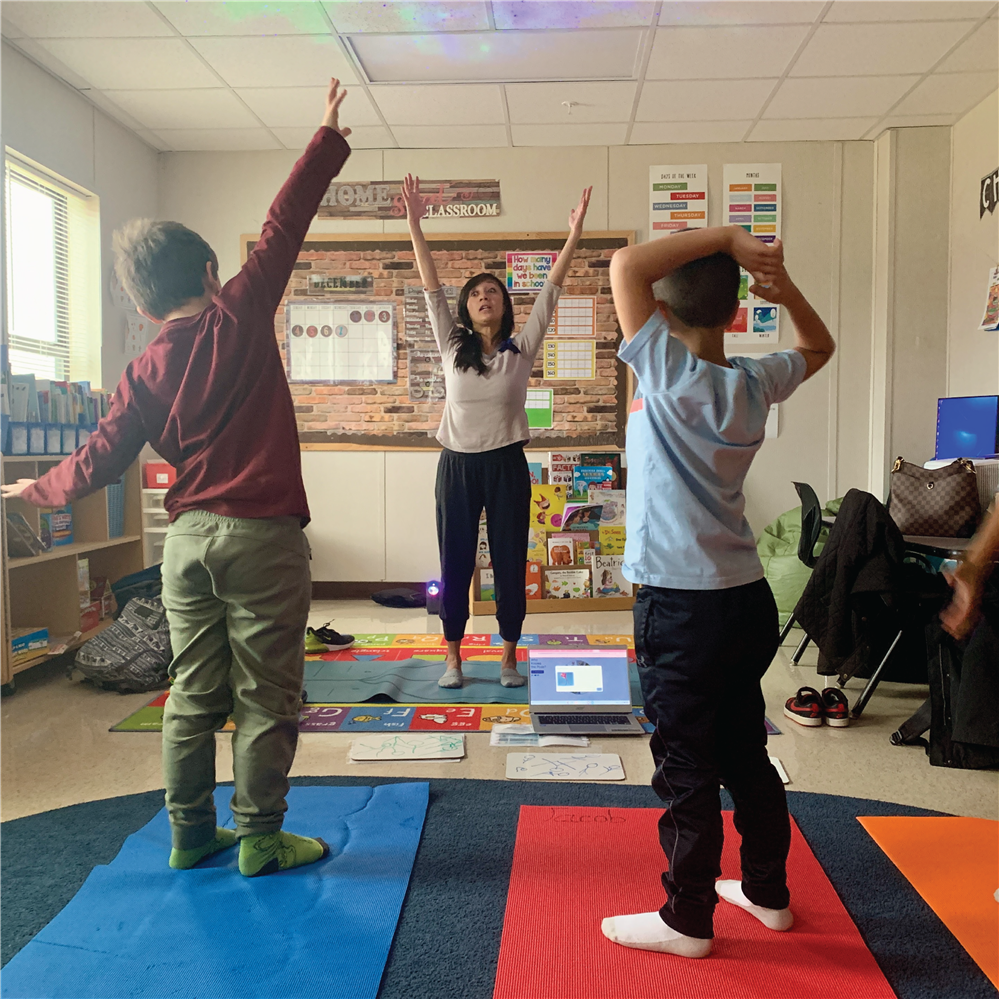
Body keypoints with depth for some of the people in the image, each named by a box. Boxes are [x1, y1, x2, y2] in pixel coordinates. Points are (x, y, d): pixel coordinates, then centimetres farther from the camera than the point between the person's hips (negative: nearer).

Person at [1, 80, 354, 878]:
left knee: (195, 693, 15)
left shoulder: (146, 373, 5)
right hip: (263, 535, -4)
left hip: (189, 537, 5)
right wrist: (328, 137, 10)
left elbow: (99, 463, 5)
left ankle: (191, 833, 26)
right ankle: (260, 840, 13)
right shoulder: (242, 313, -3)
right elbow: (286, 223, 0)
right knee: (266, 696, 4)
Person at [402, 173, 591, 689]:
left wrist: (575, 233, -9)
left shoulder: (521, 350, 3)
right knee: (454, 563, 5)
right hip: (457, 465, 1)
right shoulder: (452, 347, 5)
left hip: (507, 465, 0)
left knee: (510, 562, 5)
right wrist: (414, 224, -6)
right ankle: (453, 657, 18)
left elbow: (550, 289, -3)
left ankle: (509, 656, 18)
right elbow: (431, 287, 0)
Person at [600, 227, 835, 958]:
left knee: (686, 767, 5)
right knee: (746, 754, 20)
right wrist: (784, 287, 9)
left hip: (681, 605, -7)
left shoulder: (670, 373, -13)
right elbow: (819, 347, 24)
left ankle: (688, 920, 19)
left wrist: (727, 237, -11)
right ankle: (768, 892, 35)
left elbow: (626, 264, -16)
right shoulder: (756, 383, 3)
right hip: (747, 596, 7)